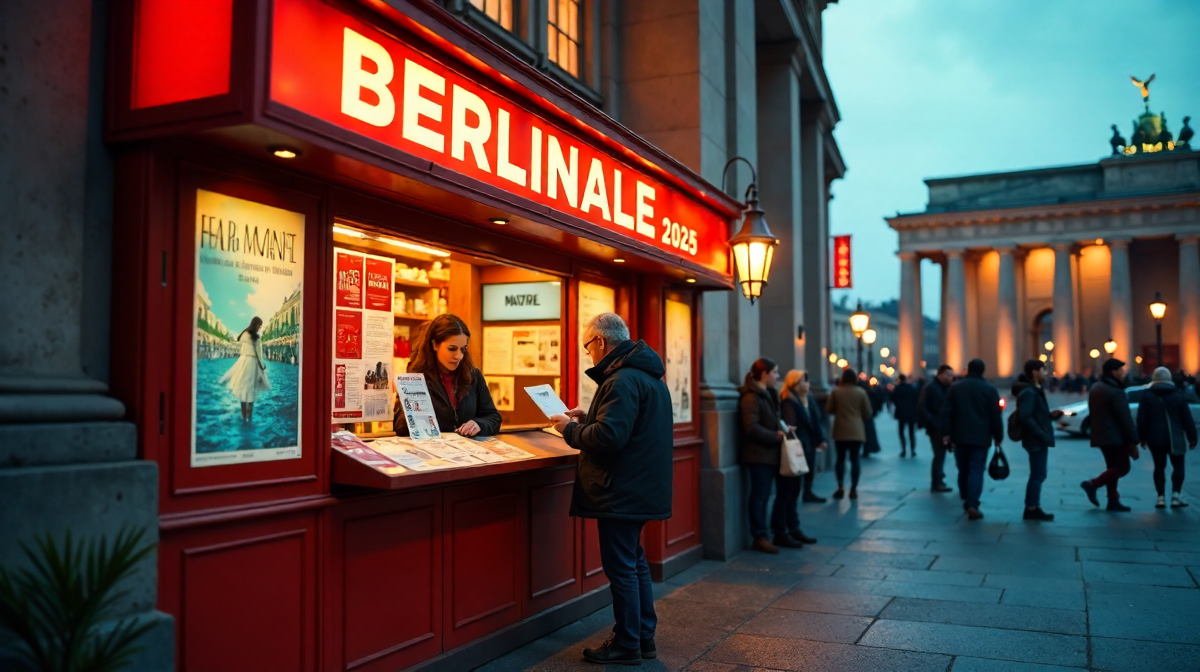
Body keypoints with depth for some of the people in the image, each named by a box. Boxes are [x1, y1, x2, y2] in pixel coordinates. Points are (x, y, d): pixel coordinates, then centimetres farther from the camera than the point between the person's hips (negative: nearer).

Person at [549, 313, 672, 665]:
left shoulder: (623, 380, -20)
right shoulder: (646, 375, 14)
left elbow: (608, 437, -27)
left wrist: (570, 429, -11)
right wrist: (588, 417, 13)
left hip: (621, 491, -11)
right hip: (641, 487, 11)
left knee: (620, 568, -1)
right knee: (634, 562, 18)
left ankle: (627, 645, 9)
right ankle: (644, 636, 27)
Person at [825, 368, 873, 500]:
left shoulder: (836, 391, -5)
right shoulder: (861, 392, -4)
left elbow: (828, 409, 0)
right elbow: (867, 413, 1)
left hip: (840, 431, 0)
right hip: (857, 431, 0)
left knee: (840, 458, 9)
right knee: (855, 459, 5)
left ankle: (840, 487, 2)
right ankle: (853, 489, 4)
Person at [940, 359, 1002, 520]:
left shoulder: (955, 387, 4)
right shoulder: (990, 389, 0)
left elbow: (946, 412, 0)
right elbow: (995, 416, -1)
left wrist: (946, 434, 2)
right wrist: (998, 436, 8)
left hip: (960, 437, 2)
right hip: (980, 437, -2)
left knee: (963, 470, 14)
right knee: (976, 471, -5)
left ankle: (966, 500, 23)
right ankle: (972, 505, -16)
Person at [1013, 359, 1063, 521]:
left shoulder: (1036, 391, 16)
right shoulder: (1028, 392, -16)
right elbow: (1025, 417, -25)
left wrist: (1051, 415, 5)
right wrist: (1041, 434, -24)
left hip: (1039, 440, 10)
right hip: (1036, 440, -10)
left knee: (1038, 475, 13)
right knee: (1038, 475, -6)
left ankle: (1034, 508, 20)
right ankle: (1031, 509, 1)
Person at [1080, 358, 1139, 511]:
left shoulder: (1096, 388, 13)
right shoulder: (1116, 392, -15)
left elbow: (1091, 414, 19)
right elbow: (1125, 418, -17)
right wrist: (1133, 440, -14)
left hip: (1101, 435, 9)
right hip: (1115, 436, -9)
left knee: (1113, 467, 12)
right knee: (1122, 467, -3)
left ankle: (1113, 500, 9)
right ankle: (1093, 484, -12)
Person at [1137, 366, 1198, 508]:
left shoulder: (1147, 395, 1)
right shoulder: (1178, 395, 2)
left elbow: (1141, 419, -1)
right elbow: (1187, 418, 1)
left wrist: (1142, 437, 6)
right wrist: (1192, 437, 4)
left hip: (1155, 438, 1)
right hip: (1175, 438, 0)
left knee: (1159, 466, 7)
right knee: (1178, 465, 8)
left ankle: (1161, 497, 1)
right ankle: (1176, 496, -4)